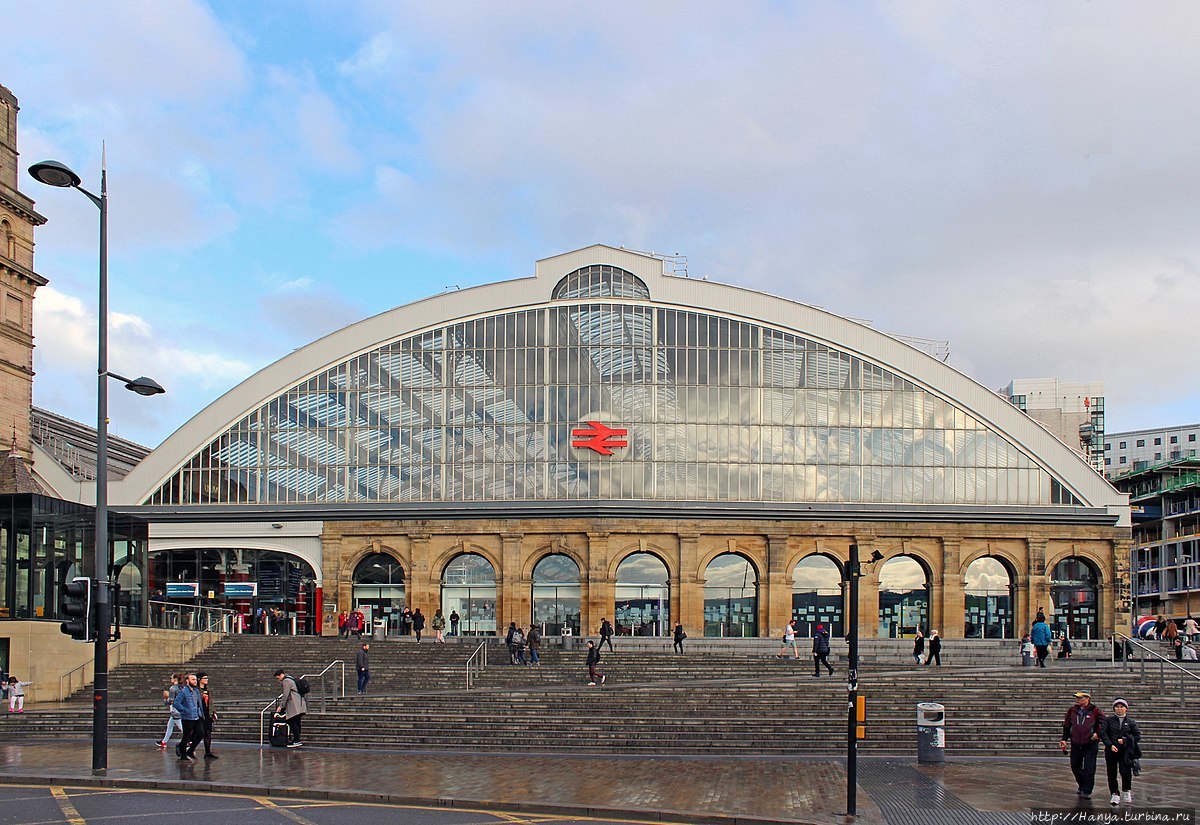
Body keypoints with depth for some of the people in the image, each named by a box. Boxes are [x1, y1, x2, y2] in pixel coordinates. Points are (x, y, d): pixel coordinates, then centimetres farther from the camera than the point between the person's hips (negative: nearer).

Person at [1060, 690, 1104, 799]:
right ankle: (1082, 786, 31)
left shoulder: (1095, 711, -6)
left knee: (1089, 769, -4)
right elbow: (1066, 726, 12)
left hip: (1090, 744, -5)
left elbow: (1102, 723, 3)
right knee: (1075, 766, 12)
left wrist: (1097, 733, -10)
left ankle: (1087, 791, 3)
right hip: (1075, 744, 5)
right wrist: (1064, 739, 6)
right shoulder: (1072, 710, 6)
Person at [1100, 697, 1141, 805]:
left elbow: (1138, 736, 6)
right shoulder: (1108, 720, 6)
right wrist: (1110, 745, -13)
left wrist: (1125, 740, -7)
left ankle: (1127, 790, 16)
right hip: (1111, 751, 1)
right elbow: (1102, 733, -1)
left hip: (1125, 752, -1)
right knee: (1112, 773, 0)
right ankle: (1115, 794, 13)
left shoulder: (1131, 722, 8)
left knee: (1125, 771, -10)